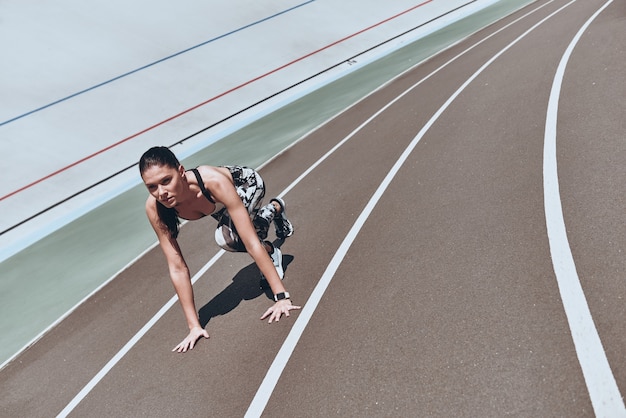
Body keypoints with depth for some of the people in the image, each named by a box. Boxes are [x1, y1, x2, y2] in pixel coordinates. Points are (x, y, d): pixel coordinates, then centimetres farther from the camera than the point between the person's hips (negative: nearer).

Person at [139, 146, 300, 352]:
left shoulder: (213, 181, -46)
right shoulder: (154, 208, -33)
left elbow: (251, 243, -44)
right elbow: (177, 268, -27)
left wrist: (282, 295, -43)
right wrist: (194, 326, -24)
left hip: (246, 182, -4)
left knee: (226, 236, -30)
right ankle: (274, 208, 49)